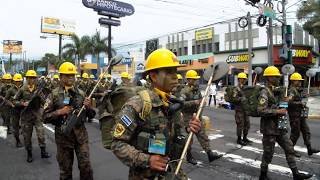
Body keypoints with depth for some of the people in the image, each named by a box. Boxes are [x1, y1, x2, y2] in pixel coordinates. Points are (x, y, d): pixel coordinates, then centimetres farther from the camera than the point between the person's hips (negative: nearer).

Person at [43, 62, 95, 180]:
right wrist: (59, 112, -18)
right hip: (63, 135, -1)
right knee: (65, 169, 13)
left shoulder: (81, 93, 2)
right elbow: (45, 117, -3)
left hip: (80, 134, 1)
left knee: (85, 166, 5)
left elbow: (91, 115, 7)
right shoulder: (54, 94, -4)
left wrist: (88, 107, -13)